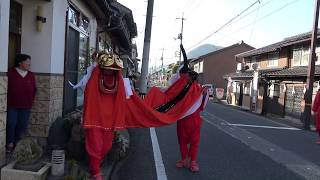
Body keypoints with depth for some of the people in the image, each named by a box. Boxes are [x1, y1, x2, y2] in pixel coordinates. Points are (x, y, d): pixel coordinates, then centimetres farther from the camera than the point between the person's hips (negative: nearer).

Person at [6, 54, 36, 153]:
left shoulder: (31, 75, 7)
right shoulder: (11, 73, -5)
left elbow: (34, 89, 11)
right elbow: (6, 87, -2)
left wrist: (31, 101, 7)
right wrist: (7, 101, -2)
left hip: (26, 106, 4)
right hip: (12, 105, -3)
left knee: (22, 125, 7)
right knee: (11, 124, -2)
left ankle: (17, 143, 22)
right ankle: (10, 143, 13)